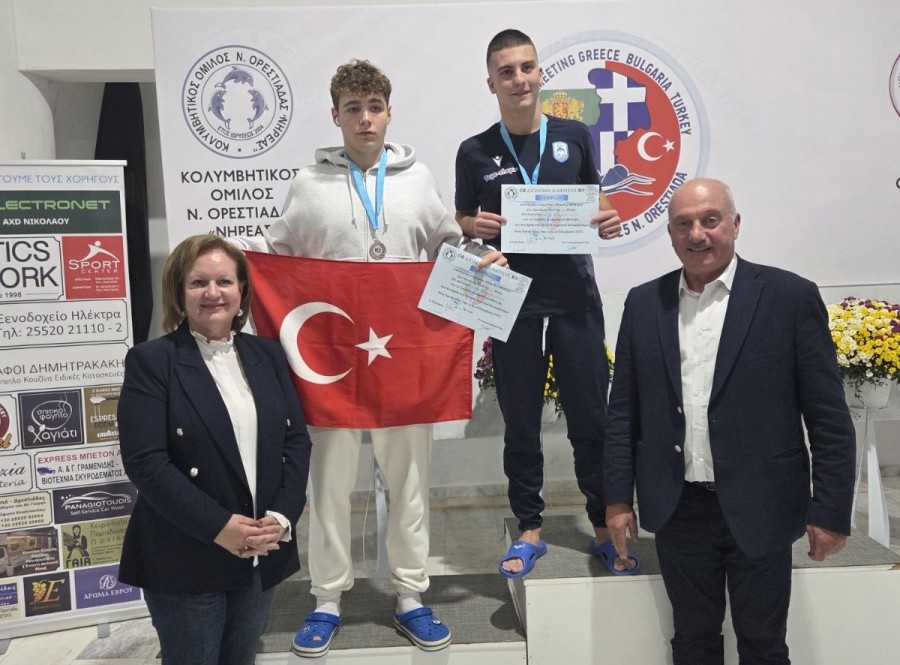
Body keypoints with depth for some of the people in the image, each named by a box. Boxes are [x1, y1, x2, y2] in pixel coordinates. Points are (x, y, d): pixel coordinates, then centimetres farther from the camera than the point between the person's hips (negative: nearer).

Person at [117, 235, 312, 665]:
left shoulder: (267, 355, 7)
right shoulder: (150, 362, -7)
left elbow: (297, 440, 4)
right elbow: (146, 463, -15)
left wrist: (282, 516, -10)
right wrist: (219, 527, -21)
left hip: (261, 555, 5)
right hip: (184, 562, -4)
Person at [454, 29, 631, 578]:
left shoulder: (575, 136, 6)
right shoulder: (476, 152, 3)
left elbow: (592, 206, 14)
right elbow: (460, 224, 9)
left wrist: (608, 222, -8)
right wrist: (478, 227, -13)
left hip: (575, 293, 0)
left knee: (591, 415, 4)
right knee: (521, 421, 8)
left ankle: (605, 527, 20)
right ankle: (530, 529, 22)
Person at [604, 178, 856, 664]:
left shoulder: (790, 297, -6)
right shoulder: (644, 303, 3)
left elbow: (829, 418, -6)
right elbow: (623, 410, 5)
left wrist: (830, 510, -8)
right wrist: (617, 496, 3)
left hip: (759, 510, -2)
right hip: (677, 511, 3)